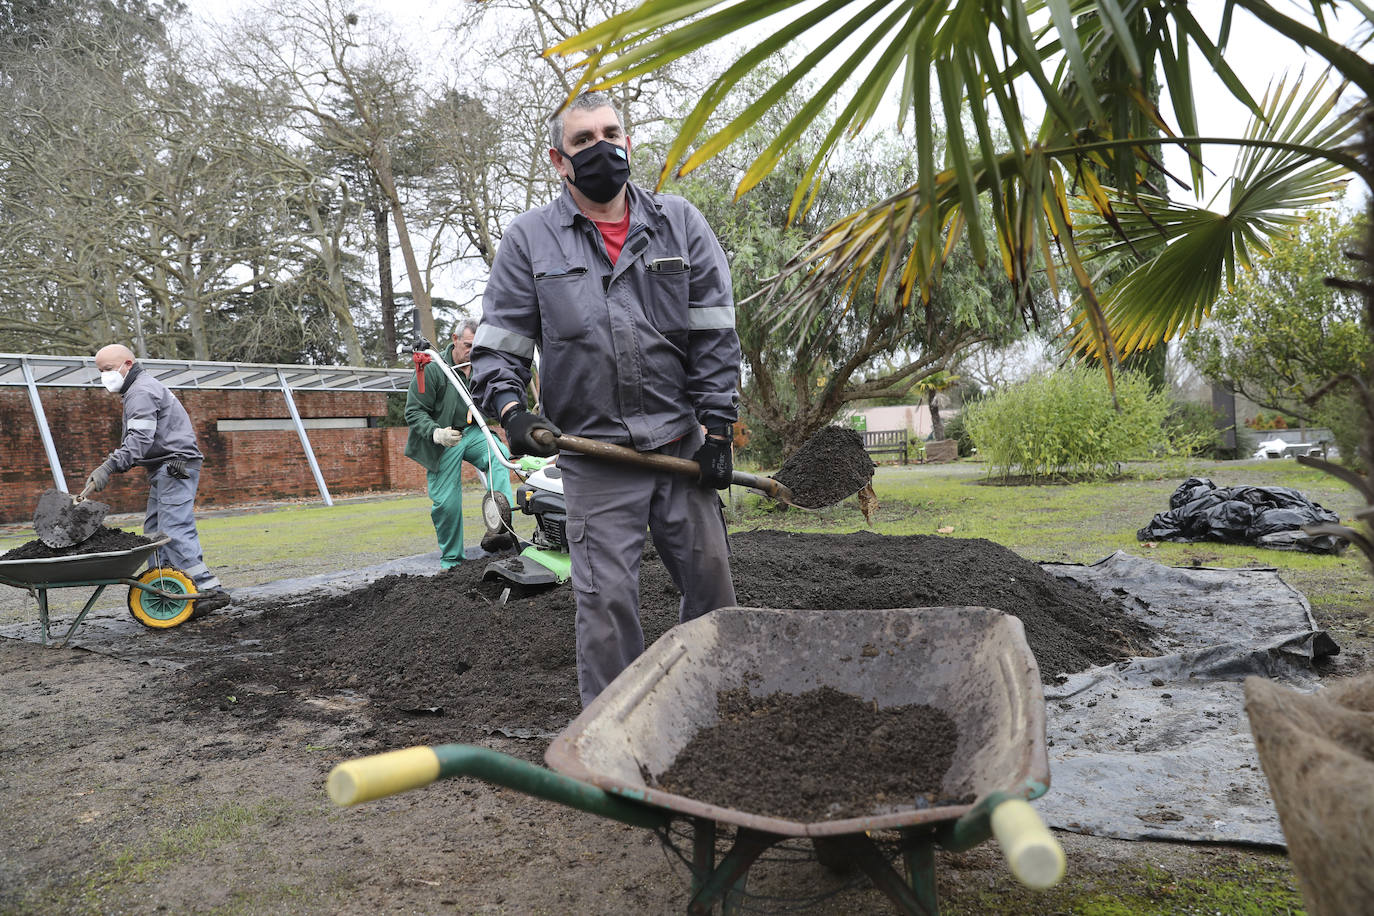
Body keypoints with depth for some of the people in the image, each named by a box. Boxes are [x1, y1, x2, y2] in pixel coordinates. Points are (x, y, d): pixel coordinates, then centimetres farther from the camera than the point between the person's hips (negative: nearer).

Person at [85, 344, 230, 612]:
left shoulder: (142, 391, -11)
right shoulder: (137, 389, 24)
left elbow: (139, 439, -24)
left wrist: (109, 467, -31)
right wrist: (111, 466, 17)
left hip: (175, 466, -11)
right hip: (164, 471, 11)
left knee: (174, 531, -16)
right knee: (154, 531, 10)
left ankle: (209, 589, -18)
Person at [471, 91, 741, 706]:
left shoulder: (679, 223, 8)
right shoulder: (529, 238, 5)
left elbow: (714, 332, 6)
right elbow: (498, 340, 5)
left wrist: (716, 425, -1)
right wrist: (510, 407, -14)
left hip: (682, 442, 2)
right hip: (593, 455, -2)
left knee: (711, 585, 10)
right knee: (607, 601, 1)